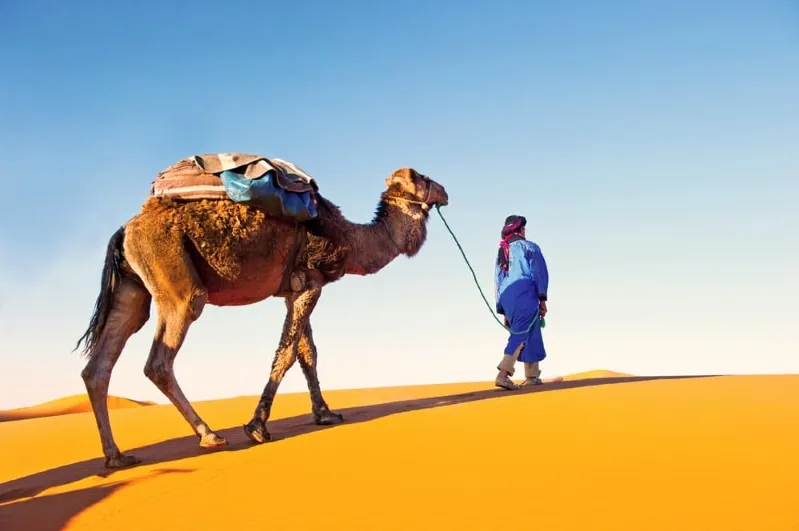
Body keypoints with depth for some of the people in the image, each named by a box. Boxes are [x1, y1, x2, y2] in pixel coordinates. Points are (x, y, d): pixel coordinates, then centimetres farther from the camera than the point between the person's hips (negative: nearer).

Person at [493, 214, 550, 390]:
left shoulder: (501, 252, 24)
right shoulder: (528, 246, 8)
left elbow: (497, 282, 21)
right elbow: (540, 271, -4)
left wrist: (504, 311, 21)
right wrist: (542, 298, -6)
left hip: (506, 297, 6)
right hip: (525, 294, -6)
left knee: (531, 336, 16)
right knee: (521, 334, -12)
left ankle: (532, 376, 15)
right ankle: (503, 374, -27)